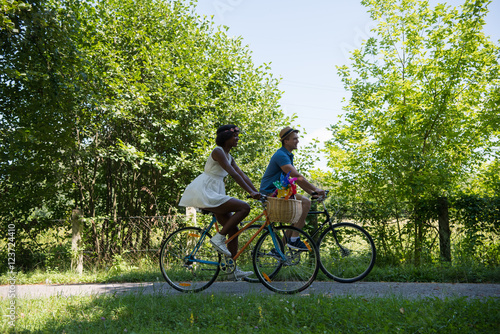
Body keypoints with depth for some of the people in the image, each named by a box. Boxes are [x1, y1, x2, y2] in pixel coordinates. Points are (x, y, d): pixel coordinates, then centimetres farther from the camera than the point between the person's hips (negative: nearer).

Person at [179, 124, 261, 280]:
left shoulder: (228, 156, 17)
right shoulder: (218, 152, -12)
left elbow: (242, 175, 14)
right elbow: (234, 175, -20)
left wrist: (258, 193, 6)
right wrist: (251, 193, -24)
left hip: (215, 194, 10)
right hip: (205, 192, -10)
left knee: (233, 230, 6)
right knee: (244, 207, -20)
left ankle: (234, 269, 13)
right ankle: (218, 238, -12)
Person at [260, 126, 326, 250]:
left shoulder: (288, 155, 18)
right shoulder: (281, 155, -15)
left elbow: (298, 178, 18)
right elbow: (296, 176, -23)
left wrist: (312, 192, 9)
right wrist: (315, 189, -20)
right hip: (270, 192, -10)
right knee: (305, 202, -19)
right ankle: (294, 239, -17)